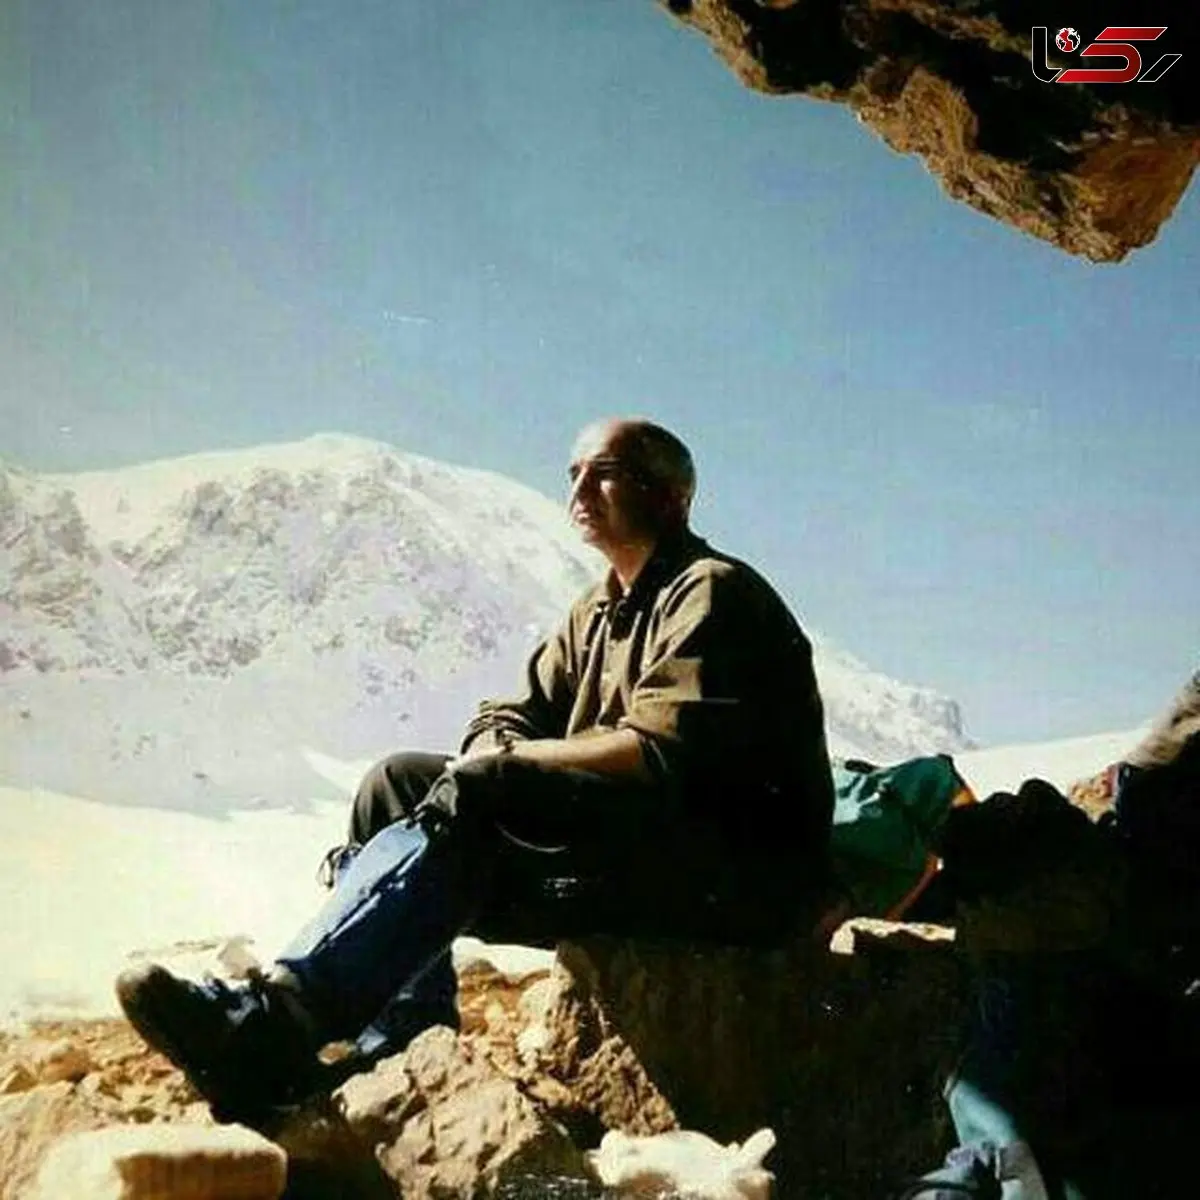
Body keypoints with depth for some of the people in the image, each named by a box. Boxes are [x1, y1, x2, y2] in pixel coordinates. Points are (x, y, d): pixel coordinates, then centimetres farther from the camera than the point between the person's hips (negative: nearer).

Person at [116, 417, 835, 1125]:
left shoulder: (713, 591, -6)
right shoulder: (596, 616, 22)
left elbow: (662, 751, -19)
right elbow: (508, 721, 17)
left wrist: (510, 763, -10)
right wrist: (499, 746, -9)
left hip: (744, 876, -9)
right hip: (631, 863, 9)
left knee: (472, 796, -29)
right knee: (400, 783, -2)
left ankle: (279, 1014, -42)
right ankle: (384, 1062, -17)